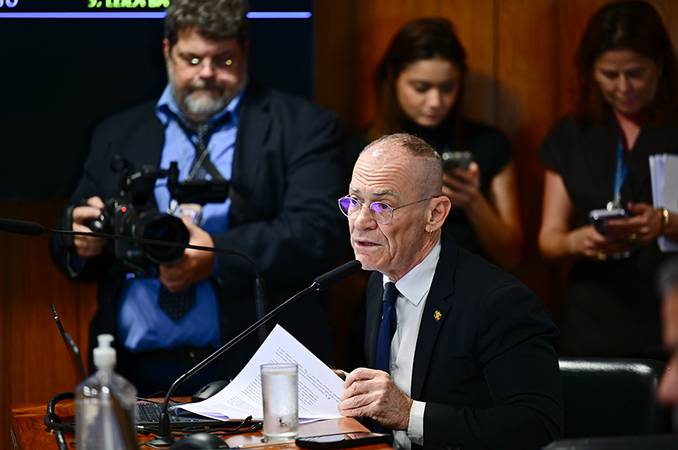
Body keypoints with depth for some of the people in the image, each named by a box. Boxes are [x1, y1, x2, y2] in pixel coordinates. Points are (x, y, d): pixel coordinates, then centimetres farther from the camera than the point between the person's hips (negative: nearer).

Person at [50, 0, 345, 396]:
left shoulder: (302, 126, 6)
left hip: (251, 367, -3)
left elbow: (316, 234, -7)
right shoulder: (118, 135, 18)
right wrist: (83, 243, -4)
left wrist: (218, 256, -21)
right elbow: (70, 244, 20)